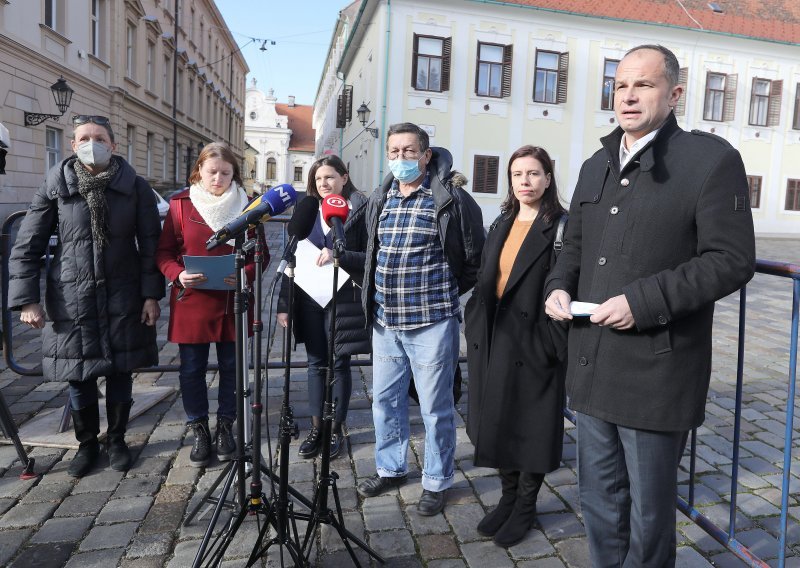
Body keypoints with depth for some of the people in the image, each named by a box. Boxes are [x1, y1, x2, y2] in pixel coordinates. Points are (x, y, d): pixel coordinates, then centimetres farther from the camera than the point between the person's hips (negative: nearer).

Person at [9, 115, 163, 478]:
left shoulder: (135, 187, -2)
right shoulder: (55, 187, -2)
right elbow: (27, 247, 1)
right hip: (72, 298, 0)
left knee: (120, 372, 8)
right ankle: (87, 444, 30)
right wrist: (27, 299, -5)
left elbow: (150, 245, -1)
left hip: (123, 297, 0)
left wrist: (151, 294, -6)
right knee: (80, 376, 8)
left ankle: (116, 440, 30)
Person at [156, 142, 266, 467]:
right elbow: (164, 252, 2)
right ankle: (199, 431, 25)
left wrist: (247, 273, -16)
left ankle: (225, 428, 29)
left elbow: (261, 254, 4)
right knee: (192, 370, 7)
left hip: (233, 301, 1)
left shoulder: (245, 205, 2)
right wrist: (178, 275, -18)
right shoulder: (181, 204, 0)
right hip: (191, 302, 0)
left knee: (231, 366, 10)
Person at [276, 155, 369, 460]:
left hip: (342, 300, -4)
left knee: (339, 364, 6)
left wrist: (338, 256, -22)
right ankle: (316, 427, 23)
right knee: (316, 363, 11)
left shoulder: (361, 211, -3)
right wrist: (284, 303, 6)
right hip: (309, 300, 4)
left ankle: (335, 429, 20)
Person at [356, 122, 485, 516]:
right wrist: (382, 291, 15)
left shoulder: (451, 198, -8)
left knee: (435, 407, 5)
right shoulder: (379, 200, 11)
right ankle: (390, 469, 36)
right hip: (384, 321, 6)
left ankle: (436, 482, 24)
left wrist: (445, 292, 5)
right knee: (385, 399, 17)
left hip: (431, 322, -6)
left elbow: (476, 256, -1)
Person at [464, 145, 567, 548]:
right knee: (497, 424, 15)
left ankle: (526, 506, 29)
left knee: (531, 427, 9)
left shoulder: (560, 227, -10)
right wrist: (474, 326, 9)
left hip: (534, 343, -6)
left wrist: (556, 344, -17)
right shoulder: (501, 225, 12)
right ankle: (508, 497, 35)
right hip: (493, 341, 7)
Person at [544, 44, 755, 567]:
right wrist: (559, 287, -1)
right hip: (593, 363, 7)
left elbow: (732, 260, -13)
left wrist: (643, 301, -21)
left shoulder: (711, 158, -8)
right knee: (599, 500, 21)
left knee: (649, 508, 12)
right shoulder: (596, 167, 13)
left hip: (656, 371, -6)